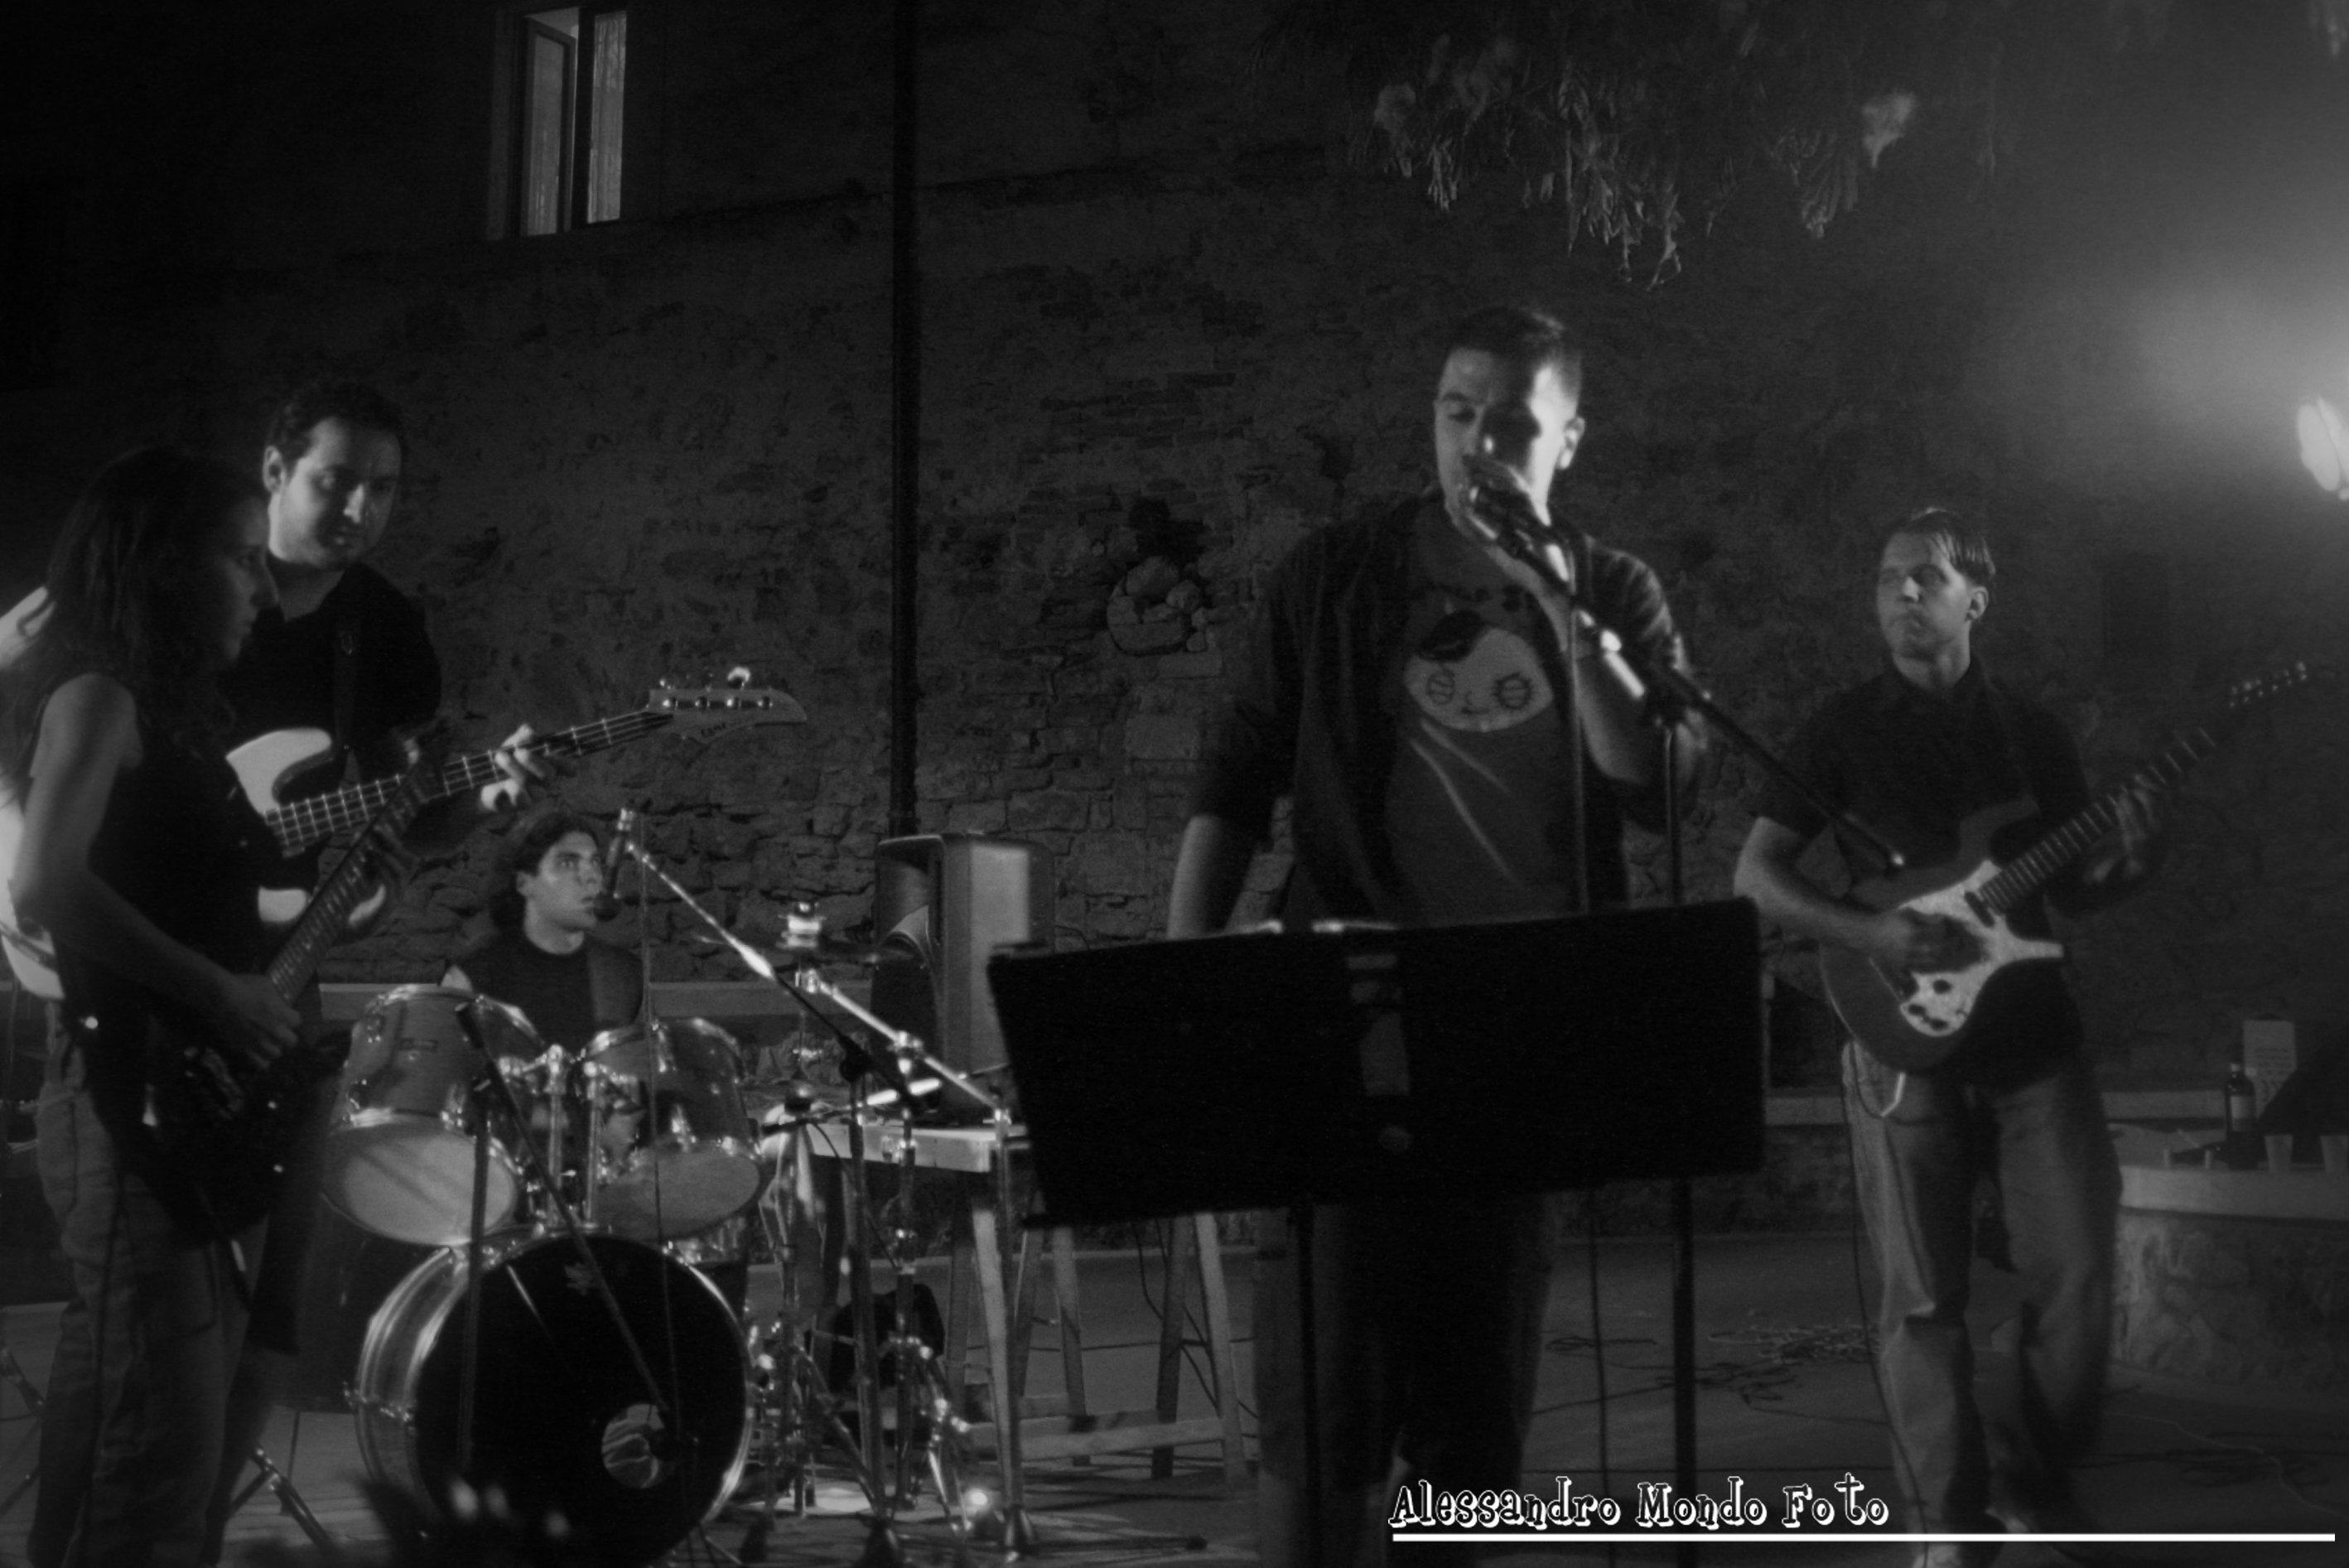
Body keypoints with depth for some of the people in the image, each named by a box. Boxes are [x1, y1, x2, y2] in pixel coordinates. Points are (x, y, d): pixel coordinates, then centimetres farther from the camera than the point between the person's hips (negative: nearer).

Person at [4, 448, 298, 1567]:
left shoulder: (162, 705, 18)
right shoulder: (99, 690, -9)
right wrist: (213, 989, -19)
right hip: (138, 1097, -10)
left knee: (188, 1419, 15)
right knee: (148, 1440, -8)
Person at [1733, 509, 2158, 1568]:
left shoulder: (2030, 729, 10)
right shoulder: (1847, 728, 2)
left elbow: (2071, 888, 16)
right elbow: (1755, 874, 0)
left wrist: (2122, 865, -7)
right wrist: (1869, 936, -15)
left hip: (2034, 1037, 3)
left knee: (2079, 1273, 0)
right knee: (1923, 1300, 1)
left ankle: (2032, 1476, 22)